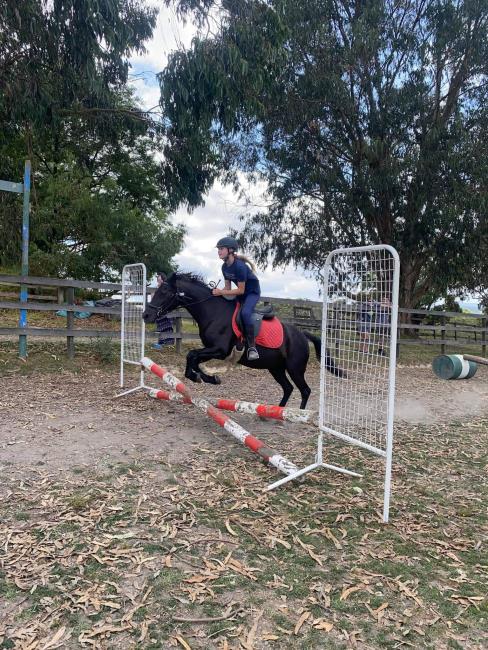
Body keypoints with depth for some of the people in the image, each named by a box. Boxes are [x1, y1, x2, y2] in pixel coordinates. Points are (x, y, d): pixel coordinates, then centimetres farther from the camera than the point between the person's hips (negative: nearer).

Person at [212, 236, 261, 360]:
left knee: (245, 313, -33)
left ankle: (252, 347, -28)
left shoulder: (239, 266, -28)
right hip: (241, 292, 9)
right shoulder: (225, 267, -2)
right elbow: (228, 287, 2)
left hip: (253, 292, -9)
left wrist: (221, 292, -29)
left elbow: (241, 290, -26)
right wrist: (218, 291, -18)